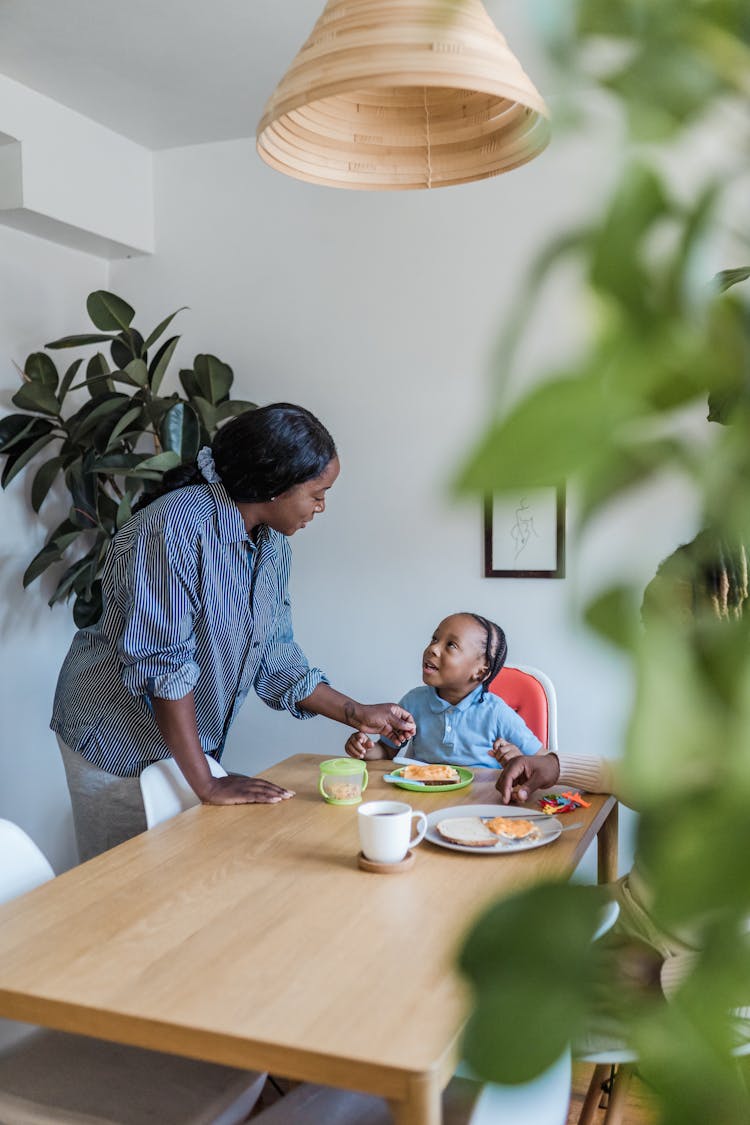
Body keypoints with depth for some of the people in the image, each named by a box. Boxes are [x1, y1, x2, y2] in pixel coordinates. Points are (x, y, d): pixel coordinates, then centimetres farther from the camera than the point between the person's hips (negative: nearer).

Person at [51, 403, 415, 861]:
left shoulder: (274, 545, -1)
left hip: (188, 744, 7)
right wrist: (207, 785, -23)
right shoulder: (177, 527, -26)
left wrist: (357, 714, 3)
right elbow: (162, 666, -27)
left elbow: (274, 655, 7)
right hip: (119, 742, -7)